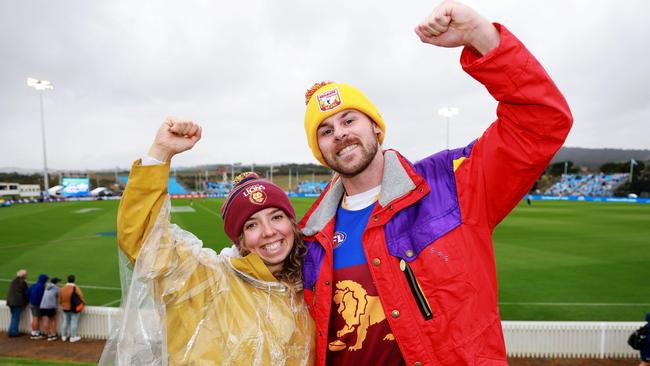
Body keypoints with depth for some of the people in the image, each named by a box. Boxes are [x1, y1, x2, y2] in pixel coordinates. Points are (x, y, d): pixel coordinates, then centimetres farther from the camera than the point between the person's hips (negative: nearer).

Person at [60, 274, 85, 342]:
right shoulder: (76, 288, -15)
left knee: (65, 322, 17)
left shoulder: (62, 289, 1)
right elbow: (81, 297, -12)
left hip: (65, 309, 5)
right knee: (74, 323, 2)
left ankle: (64, 336, 26)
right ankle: (73, 337, 5)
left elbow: (60, 299, 8)